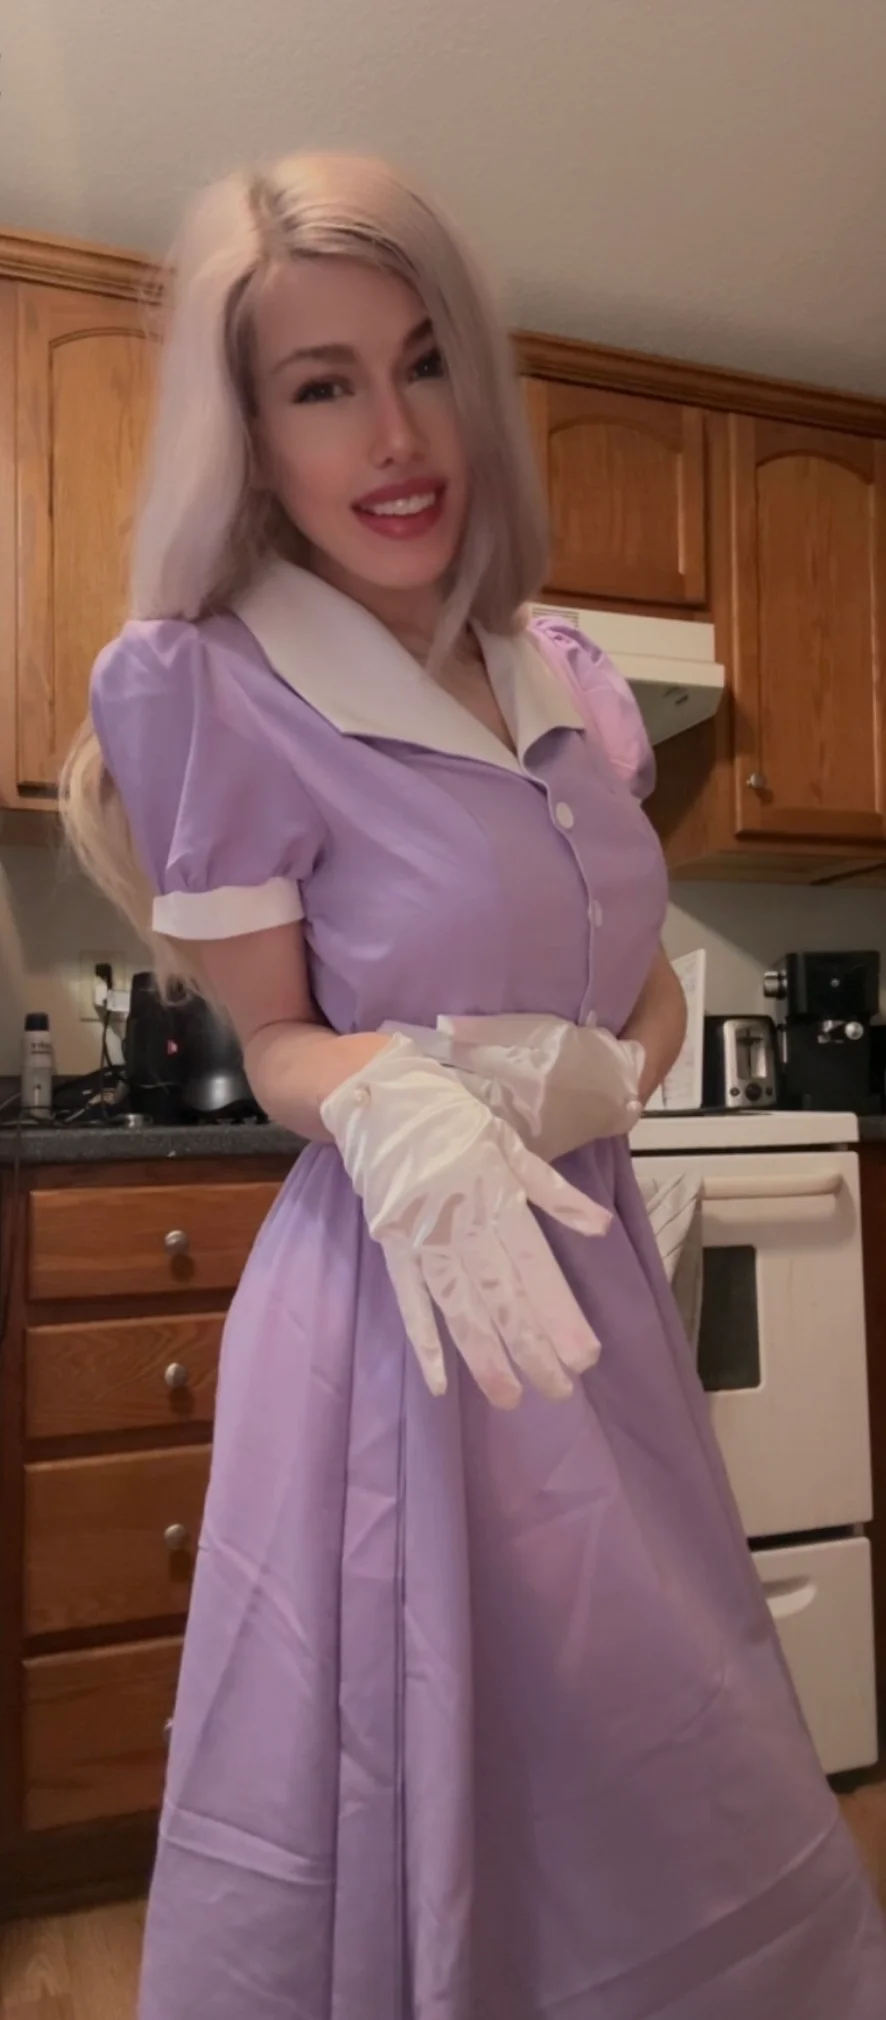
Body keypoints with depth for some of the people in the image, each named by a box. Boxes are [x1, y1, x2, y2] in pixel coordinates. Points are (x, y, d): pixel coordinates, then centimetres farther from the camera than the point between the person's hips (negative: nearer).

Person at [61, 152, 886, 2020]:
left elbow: (652, 987, 10)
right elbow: (277, 1043, -6)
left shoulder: (565, 675, 5)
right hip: (403, 1317, -5)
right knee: (430, 1814, 8)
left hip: (599, 1275, 6)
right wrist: (391, 1101, -28)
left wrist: (601, 1075, -12)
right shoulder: (207, 684, -12)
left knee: (664, 1789, 20)